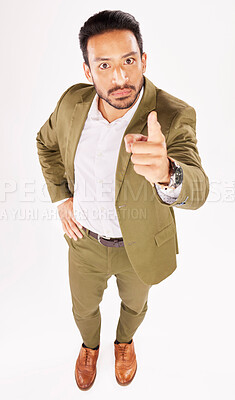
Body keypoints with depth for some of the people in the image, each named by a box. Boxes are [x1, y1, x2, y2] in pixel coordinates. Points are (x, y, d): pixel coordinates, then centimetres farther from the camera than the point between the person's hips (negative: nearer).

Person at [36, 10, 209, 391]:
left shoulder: (174, 116, -27)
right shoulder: (73, 101, -15)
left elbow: (195, 189, -42)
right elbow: (46, 142, 6)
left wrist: (164, 173, -66)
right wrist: (60, 197, -4)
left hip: (139, 246, -2)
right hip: (85, 240, 3)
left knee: (134, 304, 29)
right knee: (84, 308, 27)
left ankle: (125, 341, 66)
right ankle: (90, 345, 64)